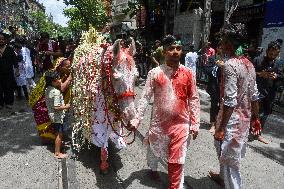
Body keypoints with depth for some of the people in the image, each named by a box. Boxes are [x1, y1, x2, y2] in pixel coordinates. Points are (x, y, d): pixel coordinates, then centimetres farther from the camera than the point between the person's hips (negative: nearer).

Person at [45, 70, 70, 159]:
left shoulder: (48, 89, 0)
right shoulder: (56, 92, -27)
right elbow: (56, 107, -29)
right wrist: (66, 106, -15)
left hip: (52, 114, 9)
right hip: (57, 116, -9)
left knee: (58, 133, 25)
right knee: (59, 134, 5)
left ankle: (57, 149, 42)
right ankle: (57, 153, 18)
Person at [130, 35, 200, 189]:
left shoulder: (188, 73, -3)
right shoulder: (155, 73, -6)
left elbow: (194, 99, 1)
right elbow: (145, 97, -4)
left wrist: (195, 123, 0)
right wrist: (137, 119, -11)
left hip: (181, 123, 0)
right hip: (159, 121, 1)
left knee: (176, 160, 7)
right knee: (153, 148, 23)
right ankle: (153, 168, 55)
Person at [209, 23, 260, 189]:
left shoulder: (230, 65, -20)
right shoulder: (248, 64, 6)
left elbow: (230, 101, -24)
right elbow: (254, 96, 10)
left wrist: (221, 128, -20)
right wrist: (256, 117, 19)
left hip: (232, 120, -9)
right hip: (245, 119, 9)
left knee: (230, 160, 5)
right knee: (226, 152, 27)